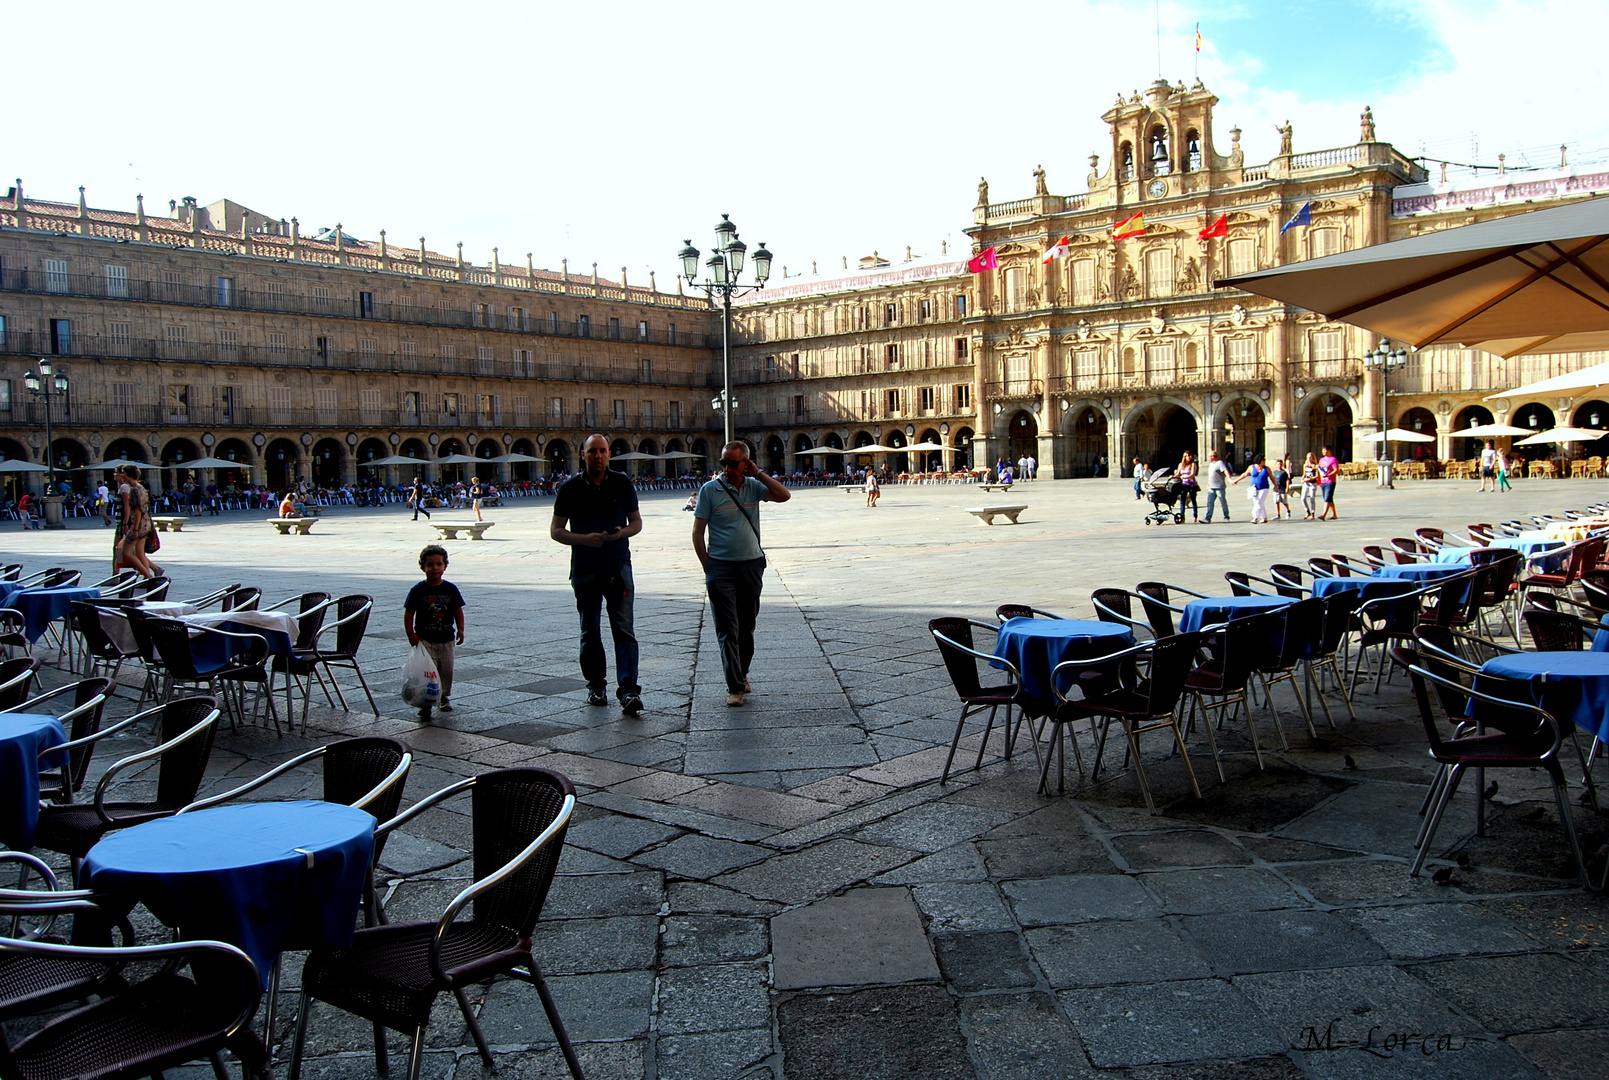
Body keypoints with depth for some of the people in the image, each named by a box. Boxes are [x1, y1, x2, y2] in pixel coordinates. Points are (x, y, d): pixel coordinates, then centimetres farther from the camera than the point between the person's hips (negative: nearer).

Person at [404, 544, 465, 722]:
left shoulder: (451, 589, -1)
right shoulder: (418, 591, -6)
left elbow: (458, 611, 6)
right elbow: (408, 614, -2)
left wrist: (460, 630, -5)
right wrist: (411, 634, -10)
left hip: (446, 639, 3)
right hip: (424, 639, -3)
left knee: (447, 670, 12)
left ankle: (444, 697, 33)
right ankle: (425, 704, -3)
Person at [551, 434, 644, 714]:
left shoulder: (622, 483, 5)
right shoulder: (571, 487, 3)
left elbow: (636, 522, 11)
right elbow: (556, 530, 3)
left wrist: (622, 532, -12)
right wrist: (585, 539, -15)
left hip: (618, 565, -1)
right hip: (584, 568, 1)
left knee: (624, 628, -10)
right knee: (590, 632, 9)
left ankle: (629, 690, -14)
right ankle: (596, 686, 23)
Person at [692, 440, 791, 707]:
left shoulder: (753, 486, 5)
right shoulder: (710, 490, -4)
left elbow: (784, 496, -8)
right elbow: (698, 532, -2)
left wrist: (758, 474, -8)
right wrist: (707, 567, -6)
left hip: (752, 564, 3)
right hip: (721, 566, -3)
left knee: (747, 625, 13)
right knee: (727, 629, -5)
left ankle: (742, 673, 30)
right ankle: (735, 687, -4)